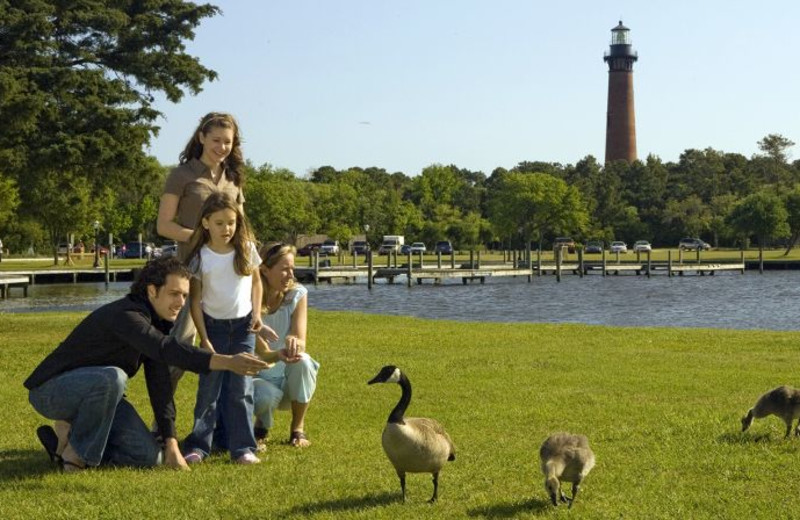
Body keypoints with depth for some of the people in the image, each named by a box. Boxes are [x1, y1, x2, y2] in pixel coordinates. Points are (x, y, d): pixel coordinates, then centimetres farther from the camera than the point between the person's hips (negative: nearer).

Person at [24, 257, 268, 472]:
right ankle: (75, 448, -17)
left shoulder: (155, 322, 3)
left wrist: (171, 443, -5)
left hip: (95, 391, 9)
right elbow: (167, 350, -45)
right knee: (112, 378, -40)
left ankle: (71, 434, 12)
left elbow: (159, 384, 1)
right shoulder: (127, 316, -27)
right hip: (51, 389, -9)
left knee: (149, 457, -3)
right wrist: (228, 362, -55)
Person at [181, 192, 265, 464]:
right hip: (213, 326, -1)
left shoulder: (246, 248, -3)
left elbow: (256, 281, 11)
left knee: (241, 389, -1)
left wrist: (256, 313, -3)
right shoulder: (200, 257, -9)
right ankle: (198, 445, 10)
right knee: (209, 389, 1)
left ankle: (243, 447, 3)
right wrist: (204, 339, -9)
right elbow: (195, 301, -6)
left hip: (243, 327, 1)